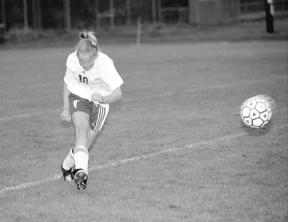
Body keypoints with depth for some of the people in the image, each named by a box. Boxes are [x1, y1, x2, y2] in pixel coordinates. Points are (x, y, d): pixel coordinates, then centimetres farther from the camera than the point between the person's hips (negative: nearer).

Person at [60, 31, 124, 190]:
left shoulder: (105, 63, -28)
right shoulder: (72, 60, -19)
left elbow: (118, 93, -27)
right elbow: (67, 83, 1)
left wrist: (103, 99, -45)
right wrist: (66, 108, 2)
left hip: (100, 102, 0)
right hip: (78, 97, 0)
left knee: (86, 144, 0)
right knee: (82, 130, -28)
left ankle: (67, 165, 28)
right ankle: (81, 170, -42)